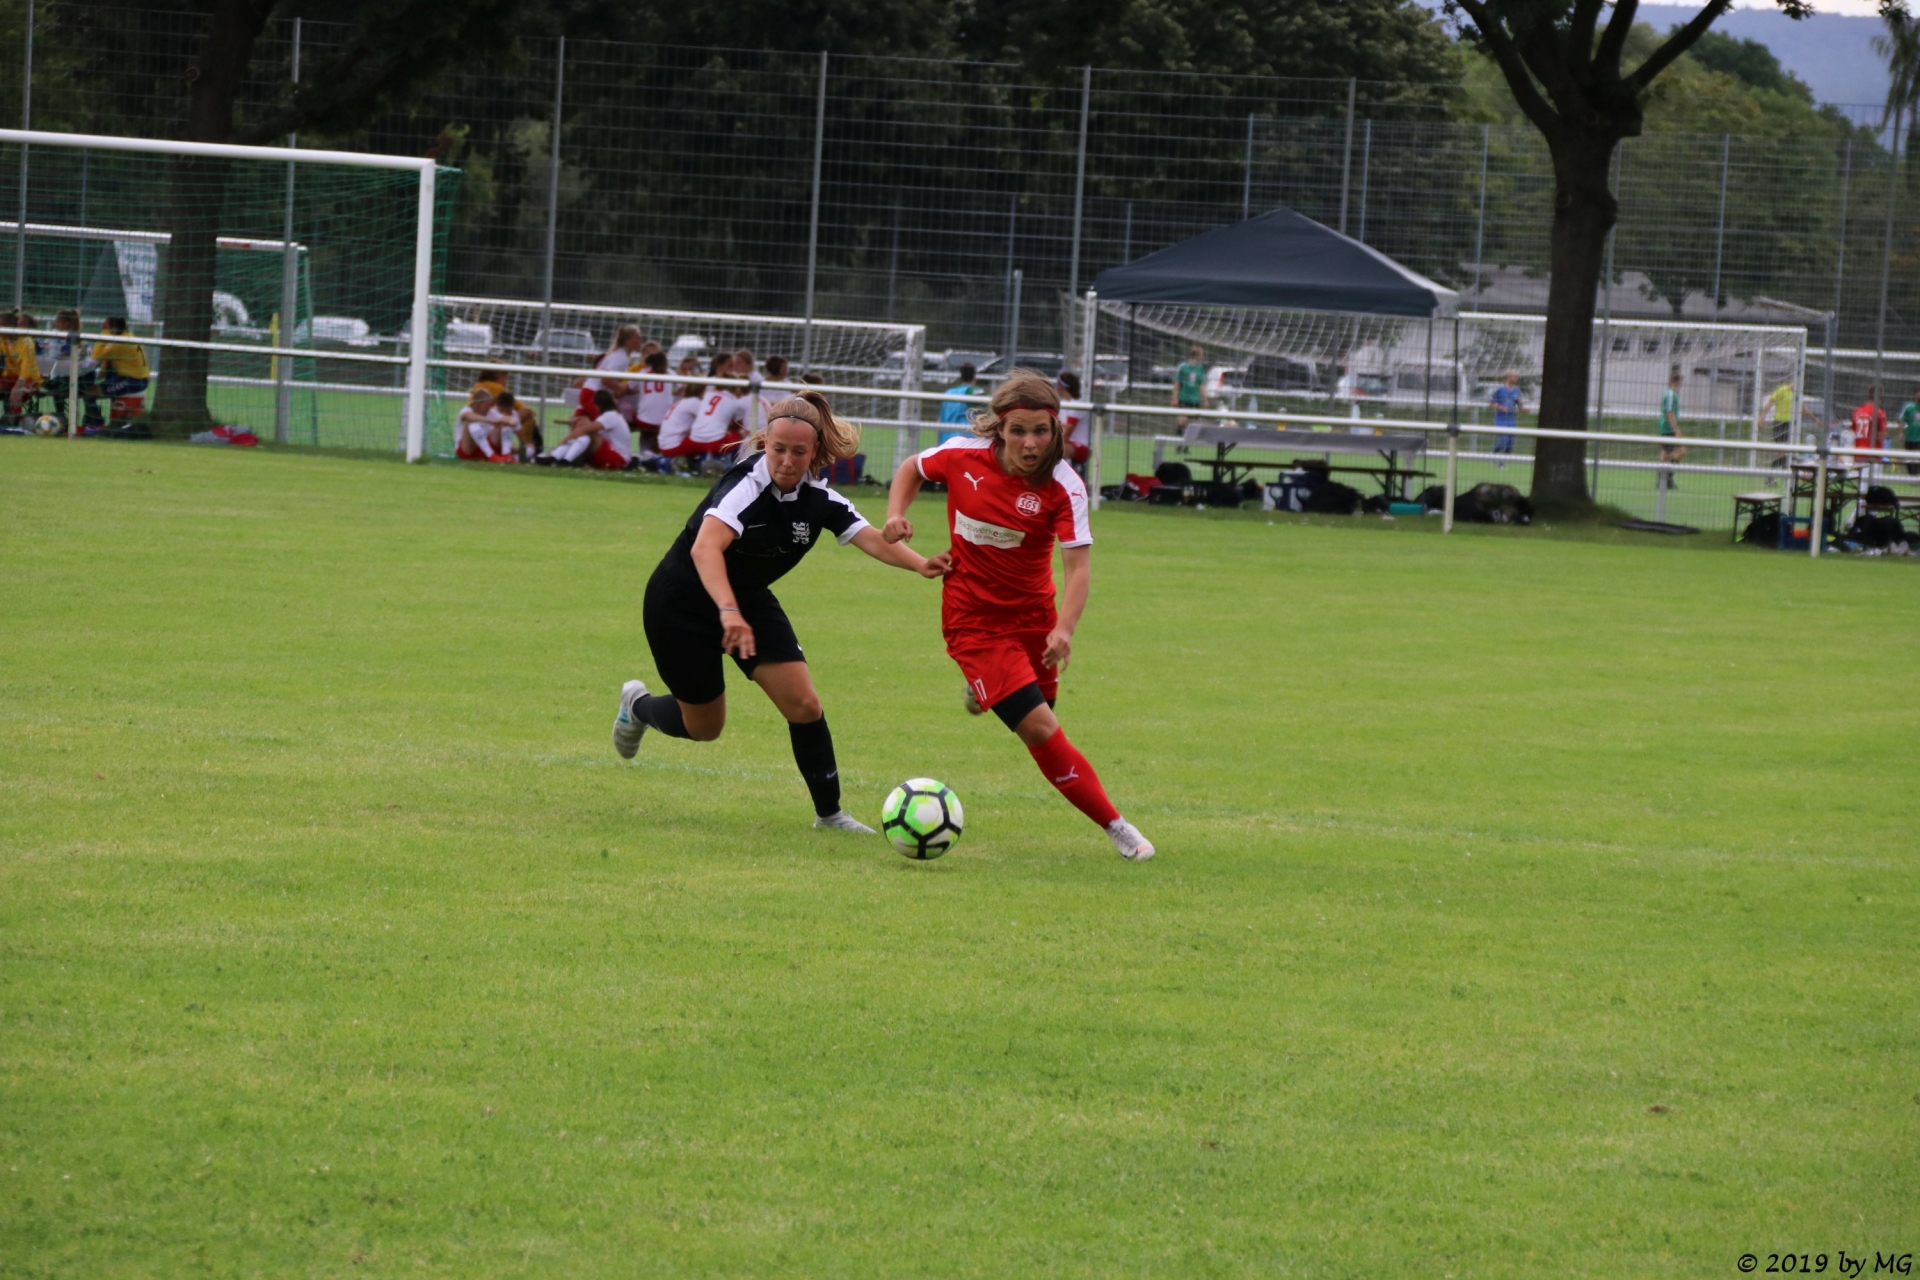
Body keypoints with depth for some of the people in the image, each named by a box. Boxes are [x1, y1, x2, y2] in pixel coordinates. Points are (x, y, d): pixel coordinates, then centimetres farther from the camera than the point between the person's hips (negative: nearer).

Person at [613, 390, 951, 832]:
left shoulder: (818, 498, -13)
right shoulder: (747, 484, -32)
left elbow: (871, 539, -26)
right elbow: (705, 548, -48)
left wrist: (920, 565, -46)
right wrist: (728, 611, -63)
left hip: (748, 599, 5)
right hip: (681, 601, -5)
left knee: (803, 703, -8)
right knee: (703, 727, 9)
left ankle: (829, 812, 8)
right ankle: (637, 705, 42)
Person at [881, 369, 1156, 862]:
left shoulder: (1062, 487, -17)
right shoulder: (962, 456, -12)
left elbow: (1078, 564, -25)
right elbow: (912, 468, 10)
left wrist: (1064, 629, -40)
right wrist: (896, 515, -9)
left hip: (1033, 615, 2)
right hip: (974, 618, -2)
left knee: (1036, 727, 11)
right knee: (1040, 728, -15)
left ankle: (983, 688, 45)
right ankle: (1115, 826, -8)